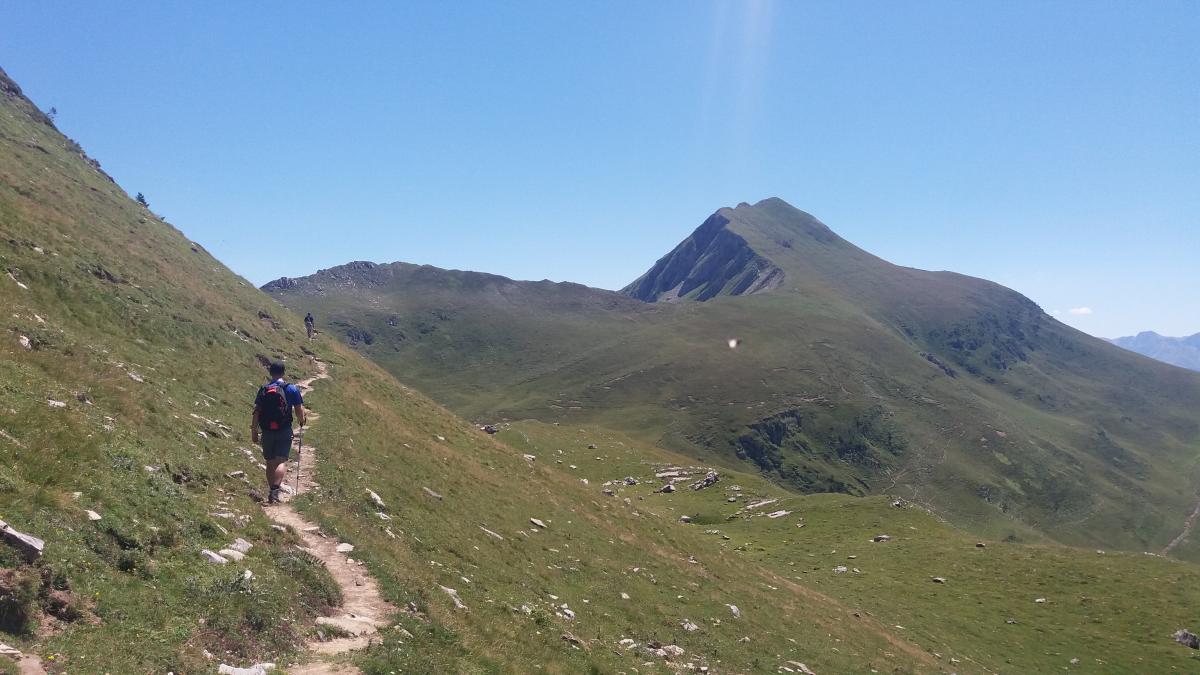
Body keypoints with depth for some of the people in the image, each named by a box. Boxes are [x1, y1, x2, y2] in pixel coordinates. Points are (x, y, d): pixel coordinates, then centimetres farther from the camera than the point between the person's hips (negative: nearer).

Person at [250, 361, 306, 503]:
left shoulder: (263, 390, 4)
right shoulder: (292, 389, -3)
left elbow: (256, 412, 2)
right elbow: (299, 411, -3)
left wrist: (254, 431, 8)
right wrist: (301, 422, 18)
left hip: (266, 431, 3)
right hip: (284, 431, -3)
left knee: (270, 462, 15)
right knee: (281, 461, -6)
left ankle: (273, 492, 22)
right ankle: (275, 490, -25)